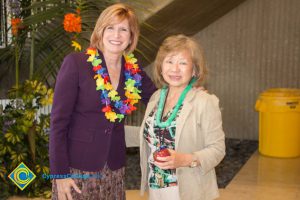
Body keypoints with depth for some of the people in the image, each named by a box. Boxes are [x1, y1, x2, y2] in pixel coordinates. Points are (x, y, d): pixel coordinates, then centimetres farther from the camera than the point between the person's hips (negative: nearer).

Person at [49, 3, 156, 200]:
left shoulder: (133, 71, 2)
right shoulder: (76, 63, -10)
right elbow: (59, 121, -10)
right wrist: (59, 174, -13)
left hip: (114, 170, 4)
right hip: (77, 168, -4)